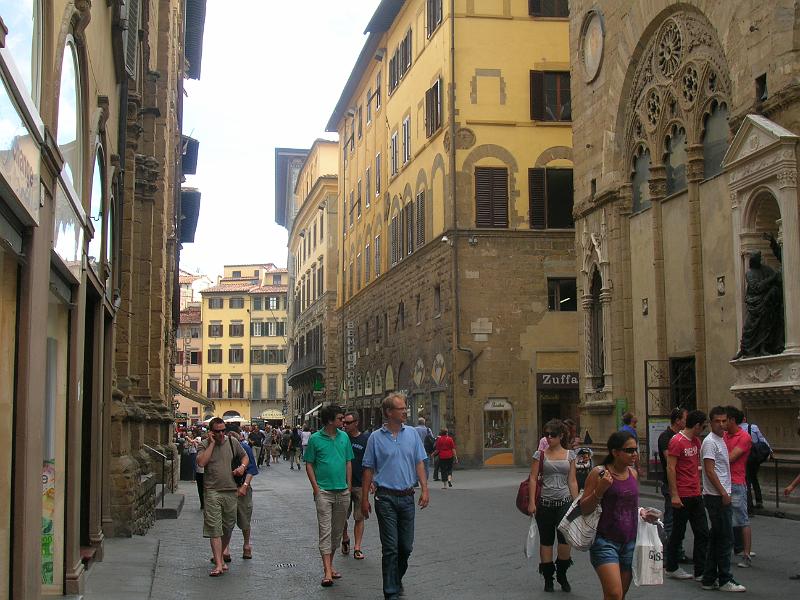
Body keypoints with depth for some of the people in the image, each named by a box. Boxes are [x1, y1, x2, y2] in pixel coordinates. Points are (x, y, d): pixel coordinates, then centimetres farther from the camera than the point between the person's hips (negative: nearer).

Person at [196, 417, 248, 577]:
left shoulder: (232, 442, 8)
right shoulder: (204, 445, -1)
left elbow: (245, 456, 20)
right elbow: (201, 462, -18)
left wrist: (242, 466, -1)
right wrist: (212, 443, -14)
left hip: (230, 491, 4)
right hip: (212, 491, -3)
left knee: (228, 527, 11)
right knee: (214, 528, -8)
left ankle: (220, 555, 30)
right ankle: (218, 564, -10)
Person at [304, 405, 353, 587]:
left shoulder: (344, 437, 7)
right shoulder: (315, 439, -4)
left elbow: (348, 462, 13)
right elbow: (309, 464, -1)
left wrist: (349, 486, 8)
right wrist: (316, 488, -8)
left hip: (343, 492, 5)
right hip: (324, 491, -5)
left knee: (338, 530, 12)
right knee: (325, 530, -8)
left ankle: (330, 564, 26)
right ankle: (327, 571, -10)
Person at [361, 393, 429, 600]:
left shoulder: (412, 434, 6)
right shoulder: (376, 437, -2)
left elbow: (419, 463, 7)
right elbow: (368, 470, 1)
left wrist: (424, 489, -3)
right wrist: (364, 499, 0)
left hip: (407, 497, 3)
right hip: (386, 498, -3)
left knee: (406, 546, 9)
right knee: (390, 547, -2)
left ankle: (397, 580, 32)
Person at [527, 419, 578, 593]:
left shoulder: (570, 455, 7)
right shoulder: (540, 454, 2)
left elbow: (572, 481, 8)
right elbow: (533, 479, 1)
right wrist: (532, 502, -7)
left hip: (565, 502, 0)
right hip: (545, 503, 0)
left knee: (565, 538, -13)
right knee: (546, 541, 6)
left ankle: (562, 574, 9)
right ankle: (548, 578, 19)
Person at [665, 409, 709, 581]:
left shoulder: (696, 441, 12)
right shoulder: (677, 441, -14)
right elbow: (670, 468, -16)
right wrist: (674, 495, -19)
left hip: (696, 495, 8)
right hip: (682, 496, -8)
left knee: (702, 533, 6)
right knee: (678, 533, 4)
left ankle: (700, 571, 11)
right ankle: (670, 568, 18)